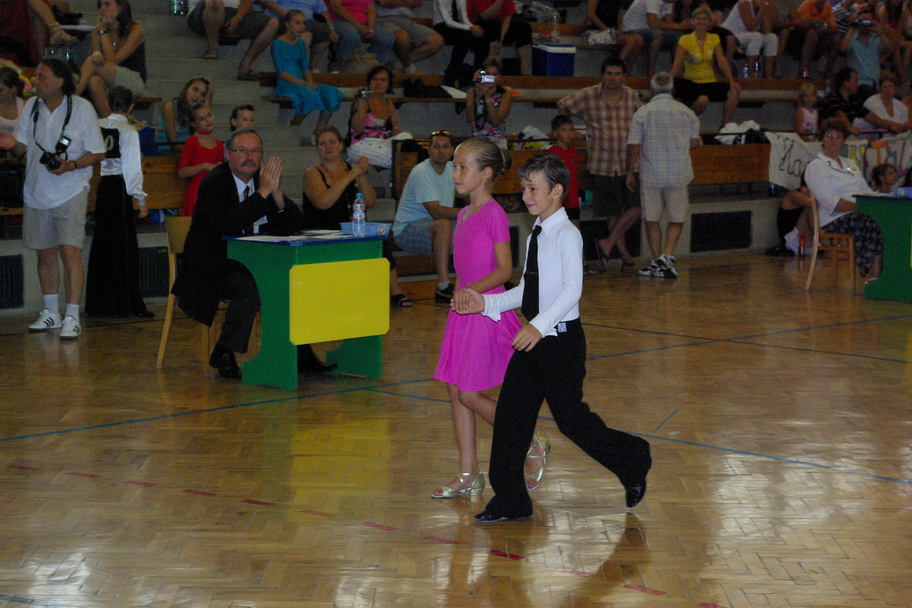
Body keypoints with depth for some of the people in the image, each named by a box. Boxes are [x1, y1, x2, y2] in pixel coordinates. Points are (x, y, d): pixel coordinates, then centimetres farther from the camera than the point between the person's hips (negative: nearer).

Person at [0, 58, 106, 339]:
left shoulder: (81, 108, -8)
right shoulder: (31, 106, 5)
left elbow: (97, 153, -5)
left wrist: (70, 165, -22)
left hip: (70, 192, -5)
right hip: (36, 192, 5)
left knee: (69, 251, -14)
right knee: (45, 253, 12)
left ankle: (72, 318, -12)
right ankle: (51, 313, 26)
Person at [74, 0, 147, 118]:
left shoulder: (135, 30, -9)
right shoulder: (96, 32, 6)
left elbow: (112, 60, -16)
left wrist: (104, 31, -15)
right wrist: (96, 55, -30)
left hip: (135, 81, -4)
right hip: (111, 82, 4)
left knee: (91, 62, -27)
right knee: (94, 81, -35)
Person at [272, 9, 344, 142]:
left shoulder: (301, 43, 17)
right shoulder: (278, 43, -5)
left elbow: (306, 68, 16)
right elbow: (281, 72, -11)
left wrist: (310, 82, -7)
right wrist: (304, 83, -19)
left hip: (301, 83, 7)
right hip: (285, 85, -7)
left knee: (331, 92, -17)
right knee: (311, 95, -35)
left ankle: (319, 132, -19)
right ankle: (293, 128, -11)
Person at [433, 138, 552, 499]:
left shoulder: (494, 215, -13)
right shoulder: (464, 215, 11)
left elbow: (504, 270, -18)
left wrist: (472, 290, -28)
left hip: (488, 313, -8)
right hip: (463, 311, 8)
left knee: (470, 395, -6)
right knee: (456, 392, 8)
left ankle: (533, 447, 13)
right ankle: (468, 476, 16)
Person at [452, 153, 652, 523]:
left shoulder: (567, 235, -14)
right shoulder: (535, 236, 12)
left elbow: (572, 288, -26)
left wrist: (540, 326, -39)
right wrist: (486, 303, 6)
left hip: (561, 339, -8)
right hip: (532, 339, 8)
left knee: (570, 417, -2)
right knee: (511, 413, 5)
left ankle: (633, 462, 22)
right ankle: (509, 500, 12)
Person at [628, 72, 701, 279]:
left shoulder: (643, 112, -5)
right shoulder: (686, 112, 2)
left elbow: (633, 146, -7)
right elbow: (694, 142, 8)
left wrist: (630, 172, 4)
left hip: (651, 174, -1)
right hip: (679, 174, 1)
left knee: (652, 219, 10)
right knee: (677, 219, 8)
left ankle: (657, 262, 12)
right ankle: (667, 256, -10)